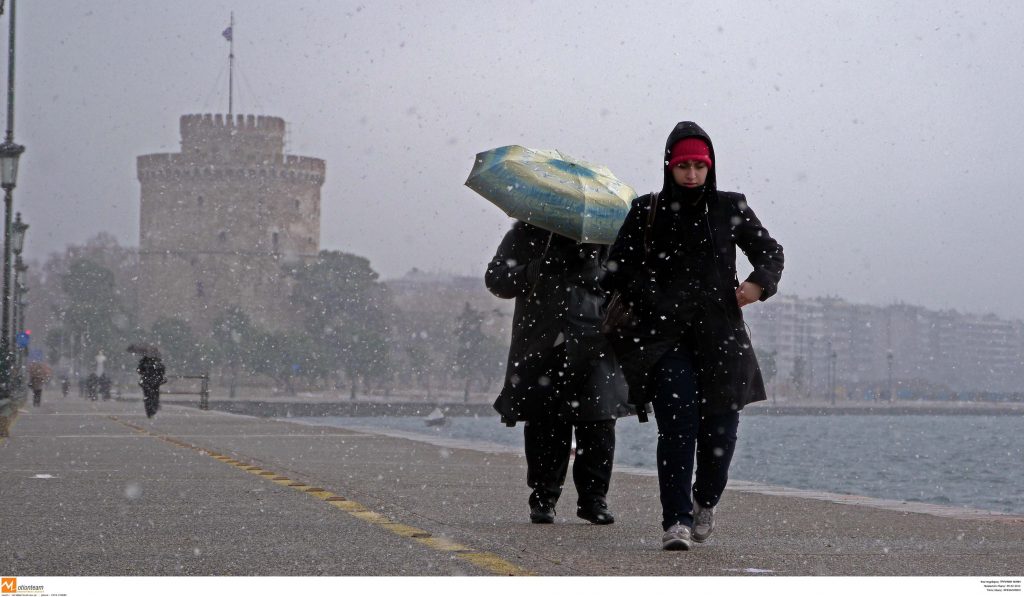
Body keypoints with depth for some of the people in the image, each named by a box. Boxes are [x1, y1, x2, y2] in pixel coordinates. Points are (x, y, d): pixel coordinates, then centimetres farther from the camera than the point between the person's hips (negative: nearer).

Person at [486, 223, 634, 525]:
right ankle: (544, 498, 12)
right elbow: (496, 278, 0)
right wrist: (542, 269, -16)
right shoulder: (528, 232, 6)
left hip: (595, 341, 1)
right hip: (544, 349, -1)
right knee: (545, 424, 1)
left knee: (599, 420, -3)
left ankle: (593, 498, 7)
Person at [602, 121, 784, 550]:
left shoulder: (729, 209, 9)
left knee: (719, 430, 0)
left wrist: (759, 283, -3)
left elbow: (770, 251, 18)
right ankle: (676, 520, -13)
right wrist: (619, 329, 3)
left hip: (719, 334, 1)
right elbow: (615, 270, 13)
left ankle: (705, 501, 28)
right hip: (664, 334, -1)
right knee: (677, 425, -15)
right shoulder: (646, 212, 8)